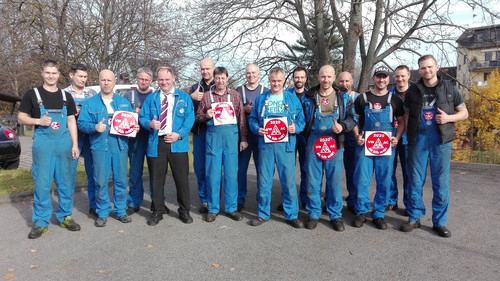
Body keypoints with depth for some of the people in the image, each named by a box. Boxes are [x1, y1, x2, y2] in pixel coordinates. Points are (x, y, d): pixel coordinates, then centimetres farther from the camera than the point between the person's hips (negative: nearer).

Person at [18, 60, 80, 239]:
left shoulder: (66, 96, 13)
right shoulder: (32, 94, 6)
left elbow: (71, 122, 12)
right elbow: (21, 118, 6)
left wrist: (75, 145, 4)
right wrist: (39, 121, -14)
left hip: (64, 143, 3)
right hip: (42, 143, -2)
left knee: (65, 182, 7)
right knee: (42, 183, -1)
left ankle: (65, 216, 20)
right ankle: (41, 222, 10)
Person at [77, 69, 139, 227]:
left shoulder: (124, 102, 15)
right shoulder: (90, 103, 8)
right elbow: (81, 123, 3)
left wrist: (135, 127, -5)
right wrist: (95, 127, -16)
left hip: (120, 146, 2)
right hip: (100, 147, -2)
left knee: (121, 180, 5)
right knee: (101, 181, 0)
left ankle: (120, 211, 19)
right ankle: (102, 213, 15)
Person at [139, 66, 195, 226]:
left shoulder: (184, 97, 10)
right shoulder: (151, 98, 15)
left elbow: (190, 118, 2)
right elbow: (142, 117, 10)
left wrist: (179, 134, -12)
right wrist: (150, 124, -13)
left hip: (178, 143, -1)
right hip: (156, 143, 2)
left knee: (182, 178, 1)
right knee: (156, 179, 6)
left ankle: (184, 211, 17)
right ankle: (157, 211, 21)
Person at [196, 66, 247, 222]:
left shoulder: (235, 95, 11)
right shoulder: (206, 96, 10)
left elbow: (241, 118, 8)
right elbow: (198, 117, 12)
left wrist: (243, 138, 3)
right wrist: (206, 115, -10)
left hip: (231, 135, 0)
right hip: (213, 136, 0)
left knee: (231, 173, 2)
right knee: (212, 173, 2)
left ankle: (231, 208, 15)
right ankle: (213, 208, 15)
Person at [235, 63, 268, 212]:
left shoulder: (266, 91, 9)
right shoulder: (238, 91, 9)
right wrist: (244, 109, -10)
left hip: (261, 136, 0)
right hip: (243, 135, 0)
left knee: (262, 168, 4)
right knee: (241, 168, 5)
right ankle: (240, 199, 17)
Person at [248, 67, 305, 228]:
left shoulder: (293, 99, 10)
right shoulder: (261, 99, 12)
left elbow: (301, 120, 9)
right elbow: (252, 118, 13)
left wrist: (295, 128, -12)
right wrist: (257, 129, -7)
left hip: (286, 145, -1)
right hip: (265, 144, 1)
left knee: (288, 180, 1)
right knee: (264, 180, 5)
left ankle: (292, 215, 15)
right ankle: (263, 214, 20)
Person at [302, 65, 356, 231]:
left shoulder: (343, 97, 8)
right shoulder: (309, 97, 8)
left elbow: (351, 118, 6)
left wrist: (342, 126, -14)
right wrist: (304, 135, 2)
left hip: (335, 143, 0)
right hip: (313, 142, 0)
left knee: (334, 179, 4)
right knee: (313, 179, 4)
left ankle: (335, 215, 18)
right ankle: (313, 214, 18)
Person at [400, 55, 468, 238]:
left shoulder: (449, 88, 4)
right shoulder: (413, 91, 7)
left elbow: (464, 113, 9)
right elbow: (407, 115, 14)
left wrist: (448, 118, -12)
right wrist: (406, 136, 0)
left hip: (441, 141, -1)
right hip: (418, 140, 1)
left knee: (441, 183, 4)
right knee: (415, 181, 5)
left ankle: (439, 222, 16)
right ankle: (414, 218, 17)